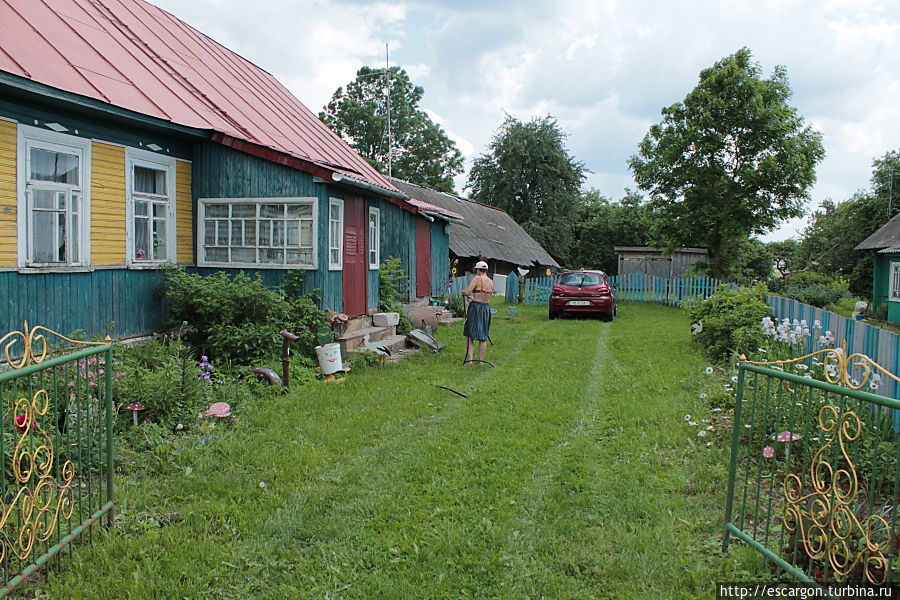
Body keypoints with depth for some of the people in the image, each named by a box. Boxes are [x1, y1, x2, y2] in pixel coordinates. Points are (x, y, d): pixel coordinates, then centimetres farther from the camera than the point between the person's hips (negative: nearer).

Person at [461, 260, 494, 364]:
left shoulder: (477, 279, -8)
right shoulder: (491, 282, 9)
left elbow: (467, 291, -18)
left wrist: (463, 292, 6)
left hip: (475, 308, -5)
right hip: (486, 308, 5)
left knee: (470, 336, 2)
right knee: (483, 337, 10)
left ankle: (469, 359, -4)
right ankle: (481, 361, 11)